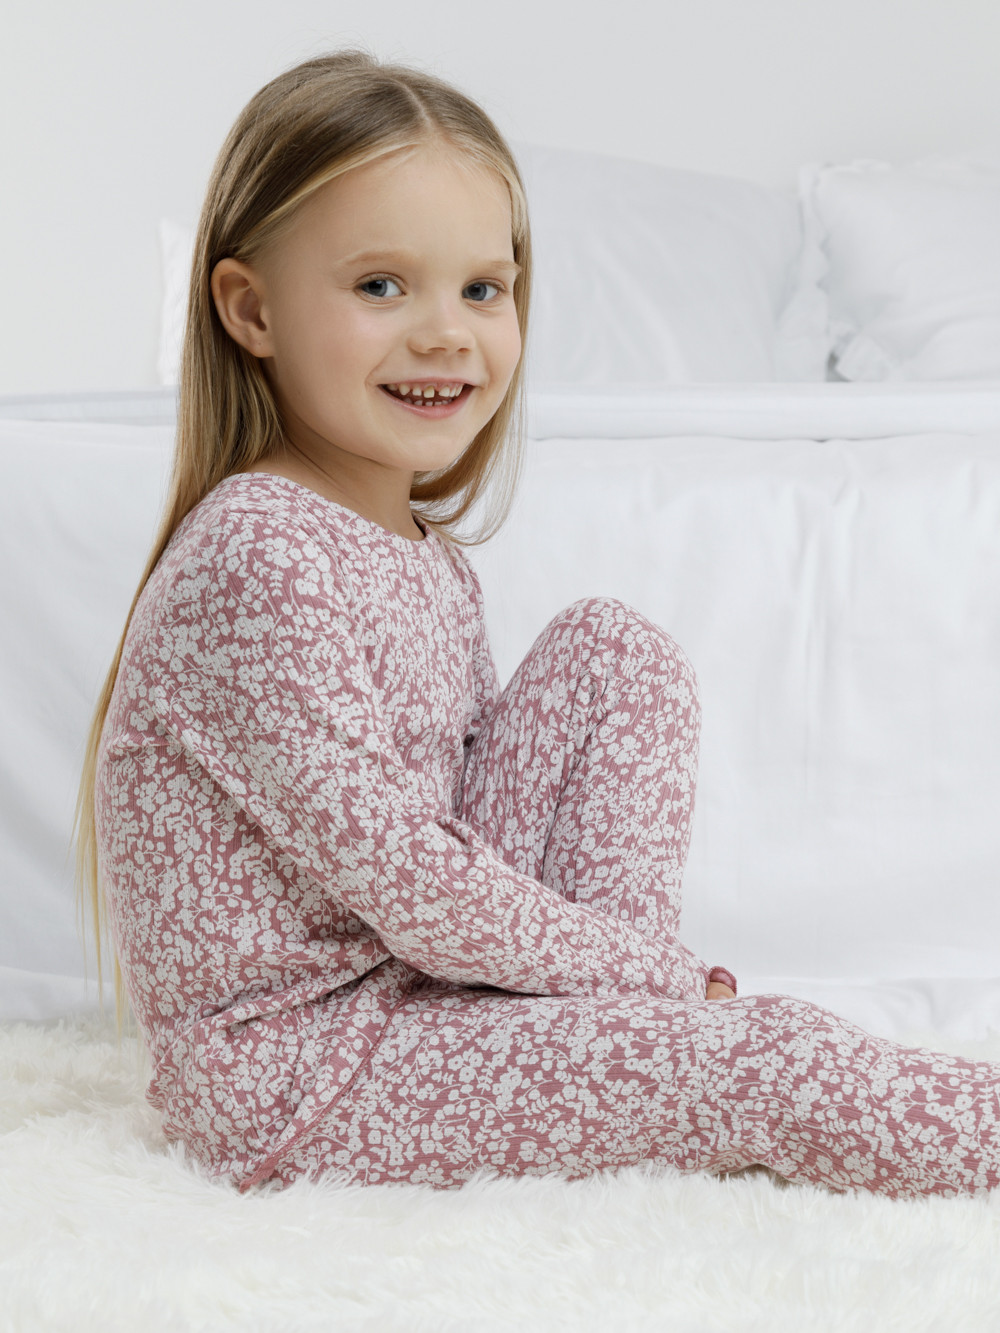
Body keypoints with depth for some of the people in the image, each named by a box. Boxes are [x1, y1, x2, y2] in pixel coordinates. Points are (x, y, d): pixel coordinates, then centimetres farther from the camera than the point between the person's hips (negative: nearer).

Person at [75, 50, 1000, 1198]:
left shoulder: (422, 547, 7)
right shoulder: (256, 560, -24)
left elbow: (476, 782, 12)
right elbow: (397, 878, -25)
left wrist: (629, 956, -4)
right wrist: (649, 968, -14)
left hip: (421, 964, 9)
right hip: (292, 1067, -9)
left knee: (611, 650, 2)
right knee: (783, 1061, -19)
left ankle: (630, 1030, -6)